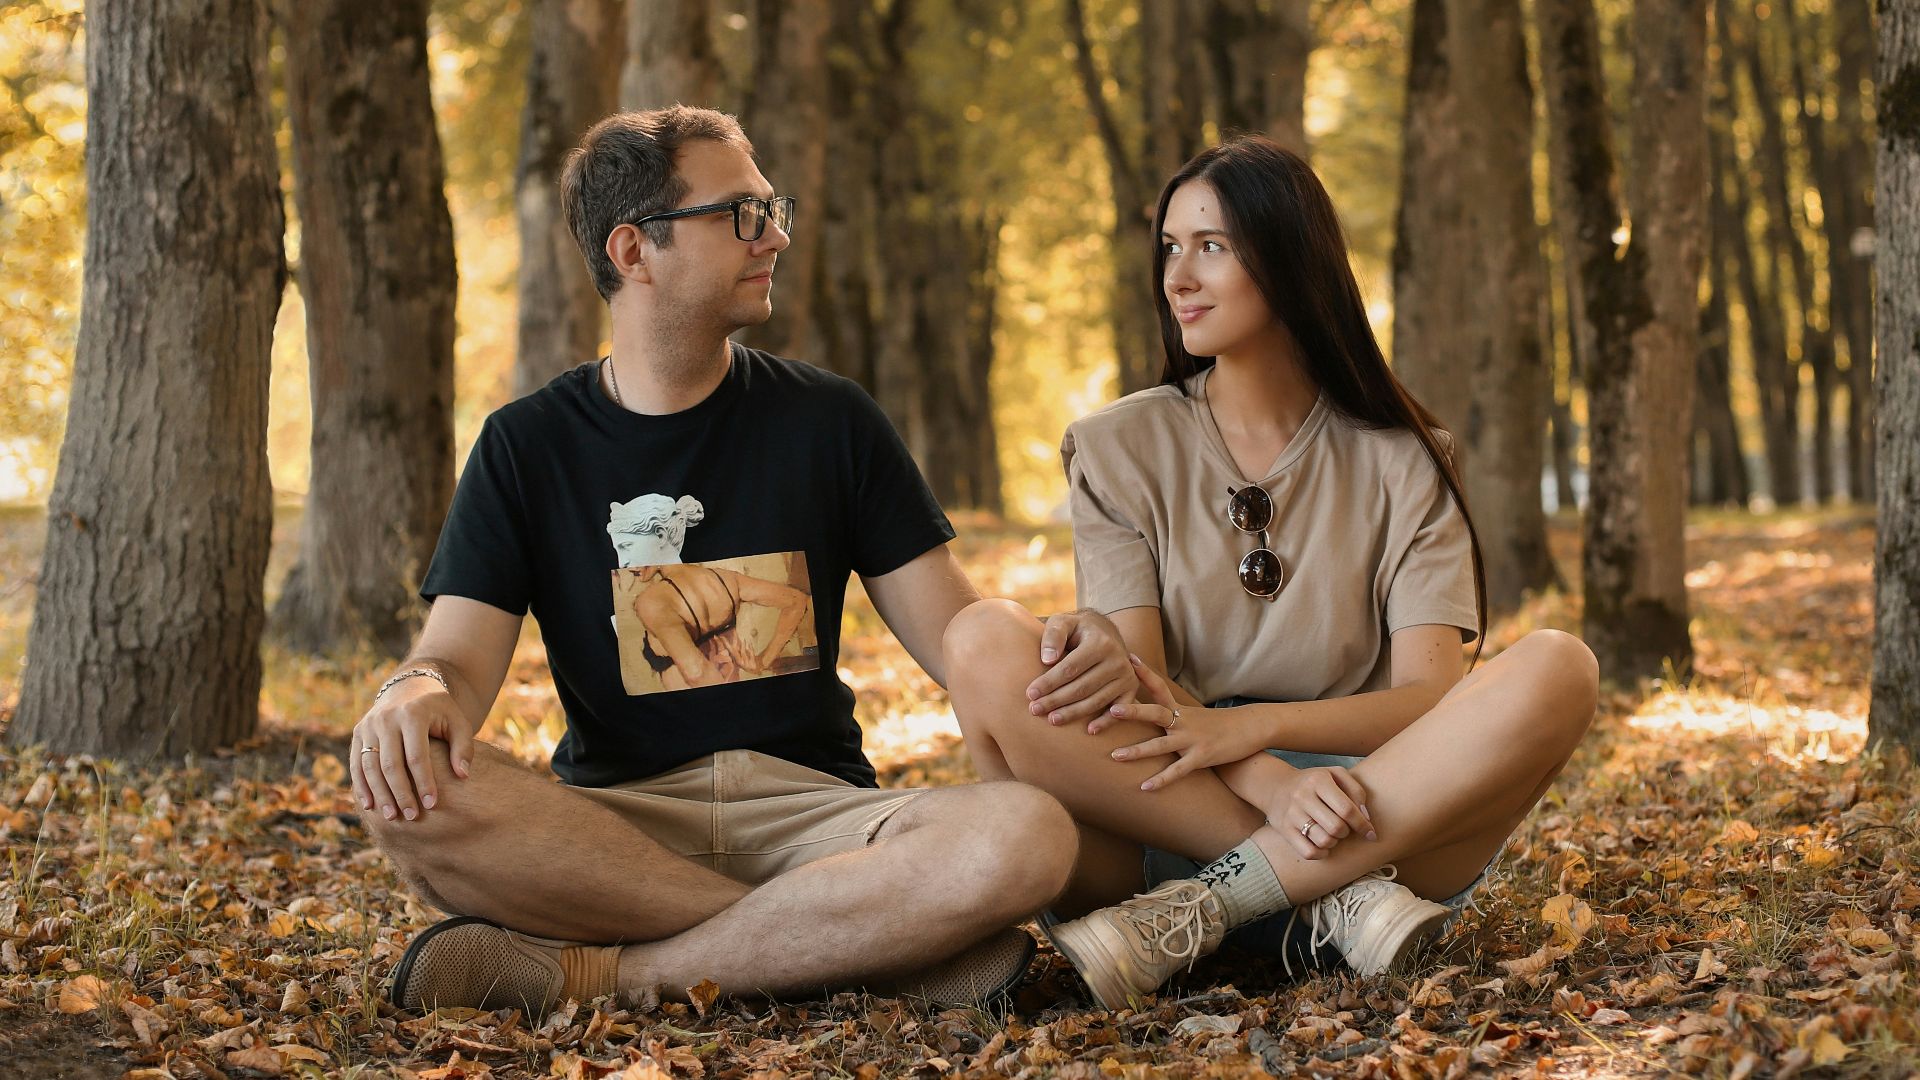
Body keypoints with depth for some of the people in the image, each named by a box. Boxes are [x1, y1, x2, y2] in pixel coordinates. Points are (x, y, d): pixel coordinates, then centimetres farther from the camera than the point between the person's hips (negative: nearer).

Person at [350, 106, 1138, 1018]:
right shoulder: (527, 446, 9)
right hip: (611, 821, 0)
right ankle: (875, 937, -27)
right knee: (405, 794, -32)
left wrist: (1060, 651, -16)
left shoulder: (827, 420, 10)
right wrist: (416, 693, -25)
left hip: (812, 807, 0)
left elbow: (955, 634, 8)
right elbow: (460, 658, 0)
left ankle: (587, 969, -24)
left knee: (1026, 837, -30)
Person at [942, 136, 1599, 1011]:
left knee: (1556, 668, -26)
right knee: (985, 644, -25)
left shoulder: (1400, 466, 9)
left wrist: (1256, 726, -22)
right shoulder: (1119, 448, 9)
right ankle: (1335, 897, -29)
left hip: (1381, 818, 0)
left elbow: (1433, 697, -3)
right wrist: (1272, 784, -24)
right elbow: (1130, 684, -4)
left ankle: (1197, 913, -30)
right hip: (1163, 821, 0)